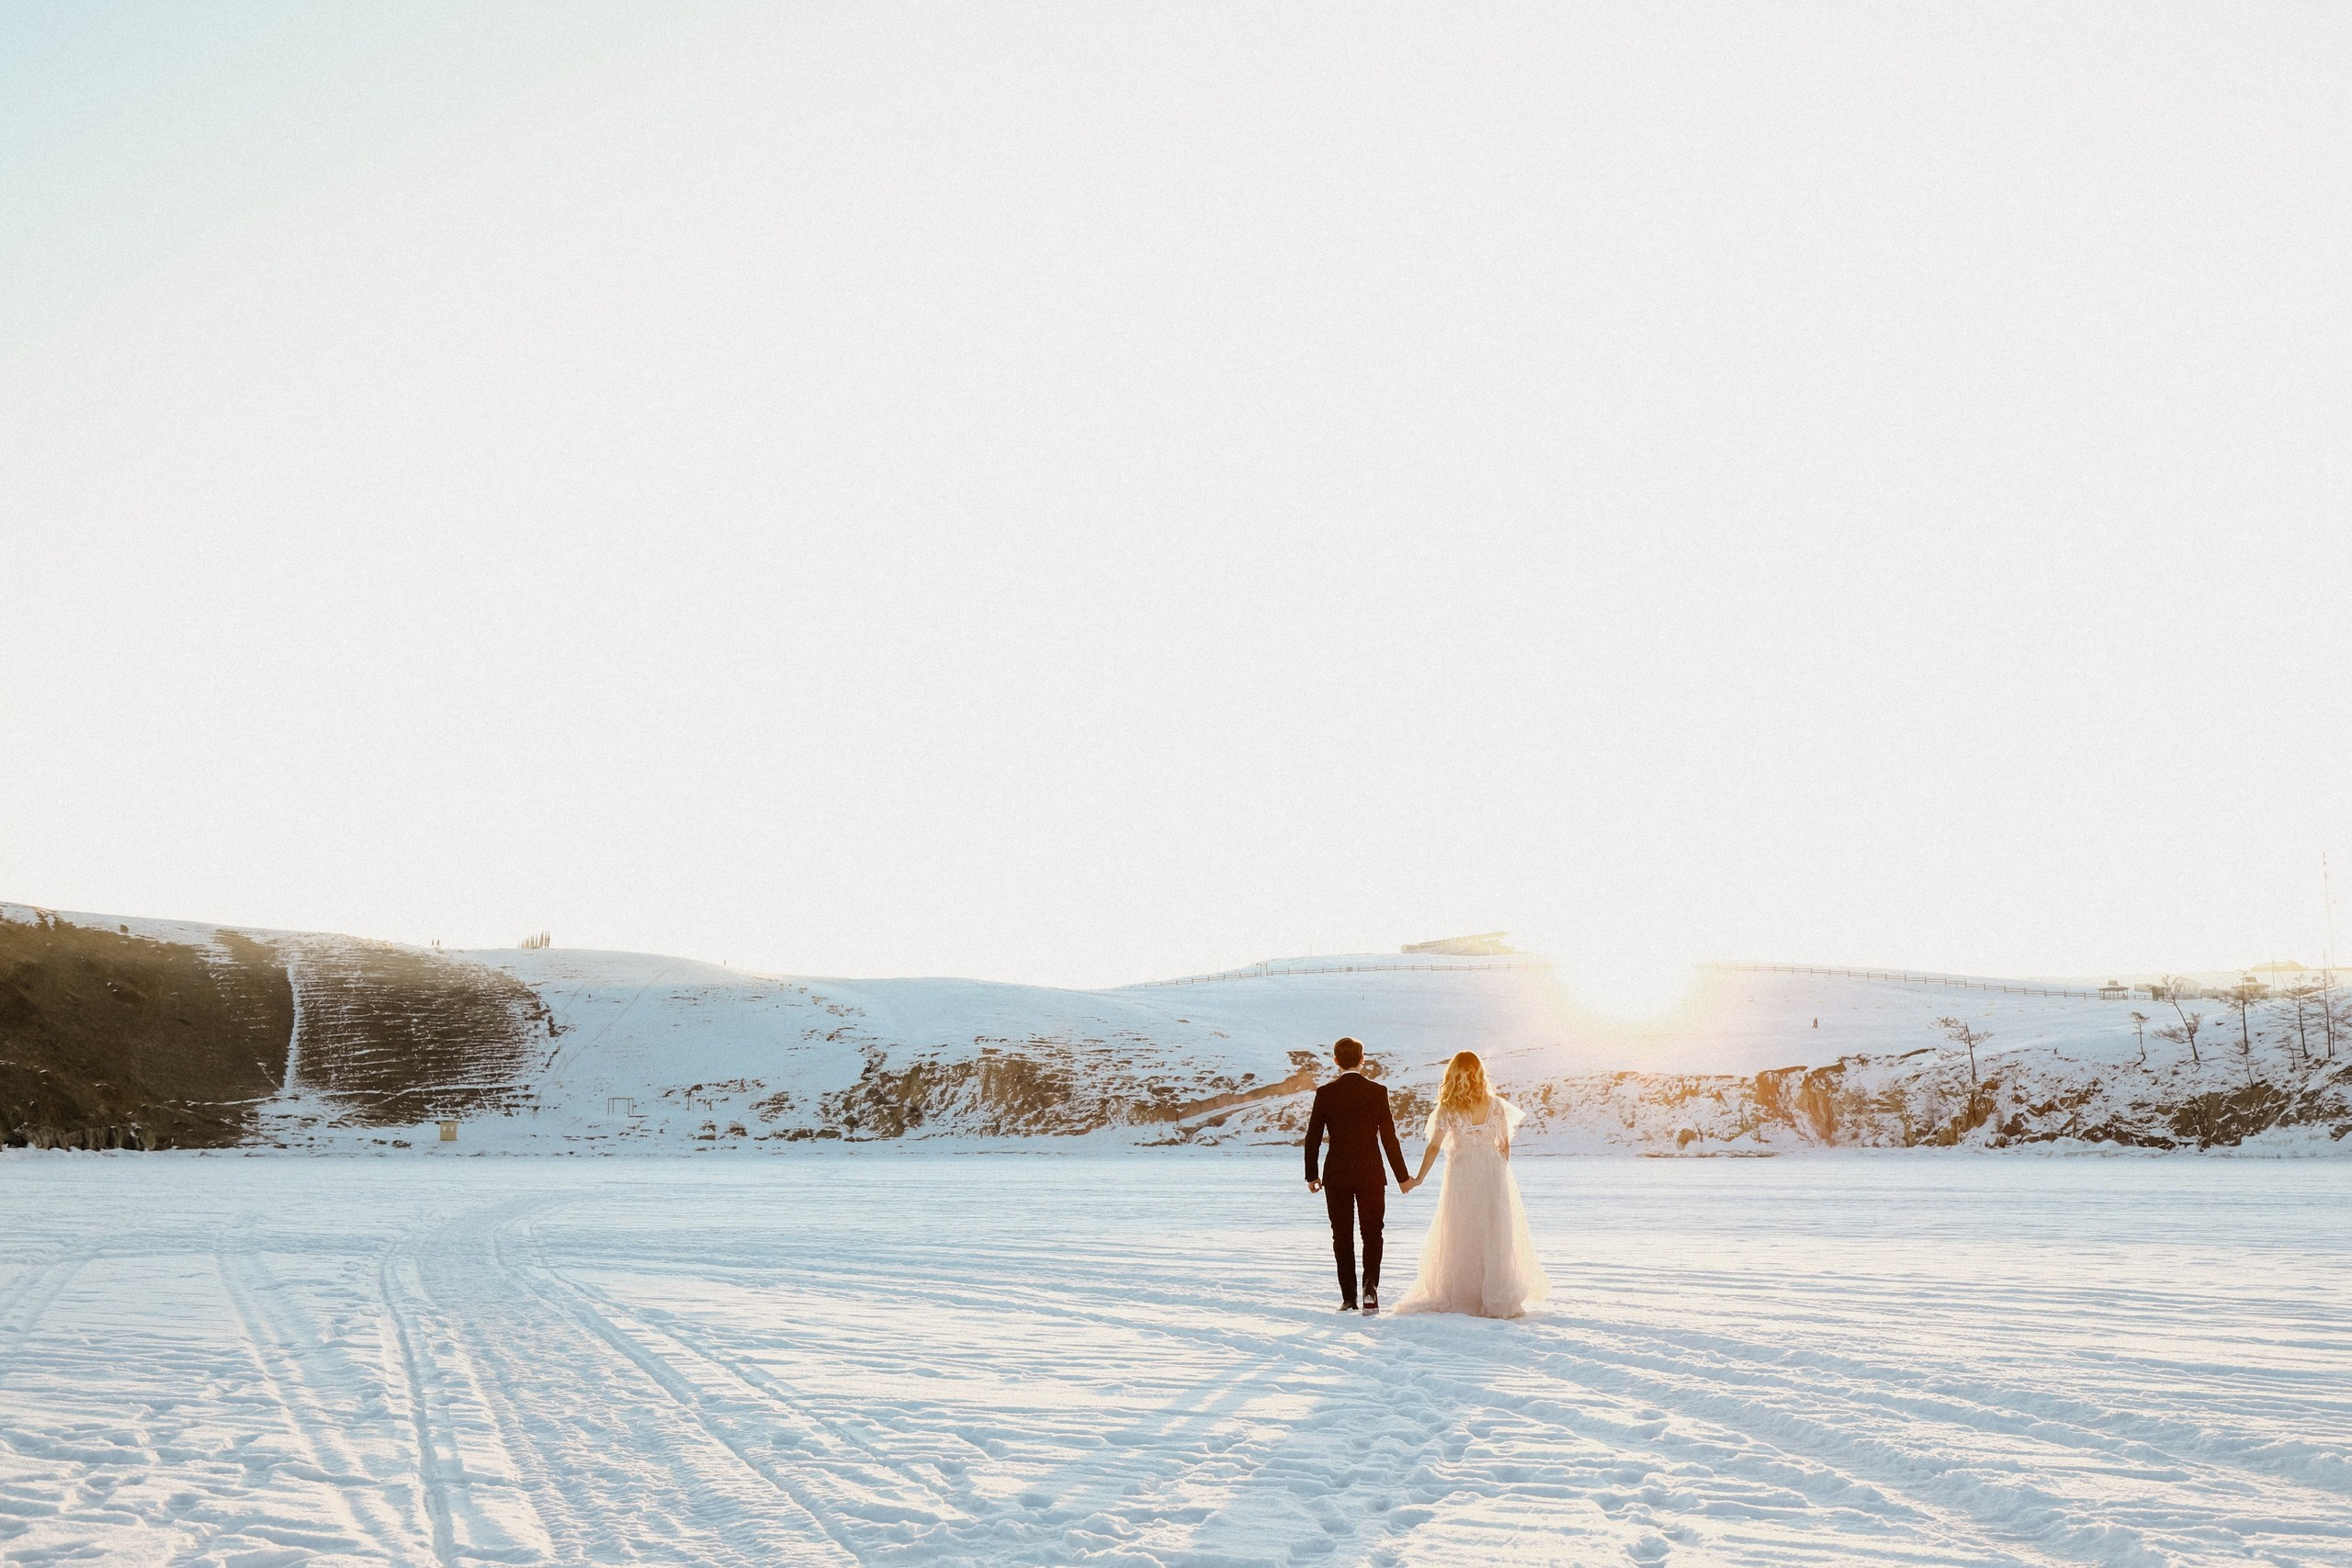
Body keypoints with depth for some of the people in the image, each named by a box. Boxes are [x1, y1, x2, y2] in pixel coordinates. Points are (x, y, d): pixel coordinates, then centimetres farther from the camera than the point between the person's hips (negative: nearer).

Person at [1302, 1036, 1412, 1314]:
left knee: (1342, 1236, 10)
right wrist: (1402, 1176, 4)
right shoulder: (1377, 1092, -5)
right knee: (1371, 1234, 9)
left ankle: (1348, 1297, 11)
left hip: (1337, 1176, 0)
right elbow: (1389, 1138, -4)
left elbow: (1313, 1138, -1)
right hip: (1371, 1174, 0)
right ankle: (1370, 1285, -13)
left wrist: (1312, 1174, 11)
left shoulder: (1325, 1093, -3)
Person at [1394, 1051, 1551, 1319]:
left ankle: (1455, 1296, 9)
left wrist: (1418, 1178, 3)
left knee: (1459, 1238, 7)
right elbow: (1505, 1144, 4)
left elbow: (1434, 1146, -6)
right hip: (1492, 1171, 1)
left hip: (1461, 1174, -1)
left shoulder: (1447, 1108, -5)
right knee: (1495, 1237, 5)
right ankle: (1497, 1299, 5)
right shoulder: (1494, 1104, 0)